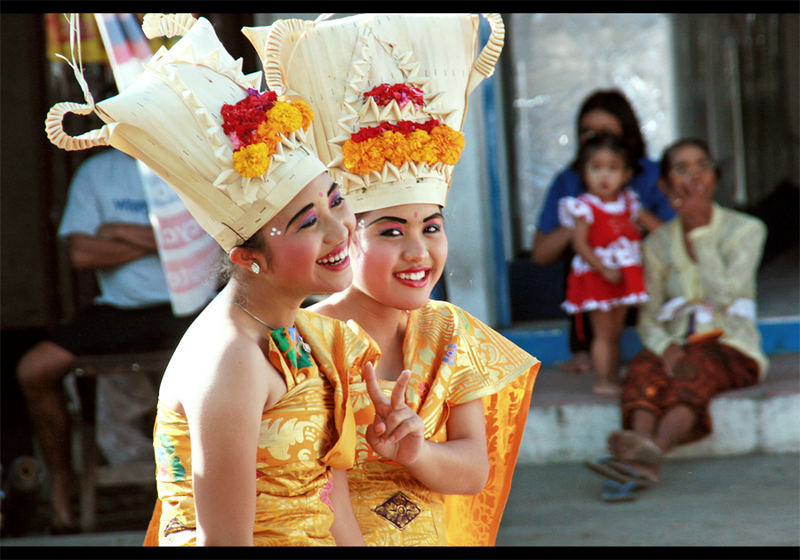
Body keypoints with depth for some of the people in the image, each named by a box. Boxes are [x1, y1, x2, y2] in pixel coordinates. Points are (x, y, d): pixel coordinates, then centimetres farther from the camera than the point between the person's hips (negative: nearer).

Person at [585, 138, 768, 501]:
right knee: (644, 366, -32)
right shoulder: (658, 243, 13)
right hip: (679, 346, 3)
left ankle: (654, 451, -65)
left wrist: (699, 231, -11)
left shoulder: (745, 230, 4)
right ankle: (643, 464, -59)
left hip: (733, 350, -3)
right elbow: (648, 318, 8)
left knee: (695, 366, -37)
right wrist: (665, 347, -15)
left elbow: (724, 293, -12)